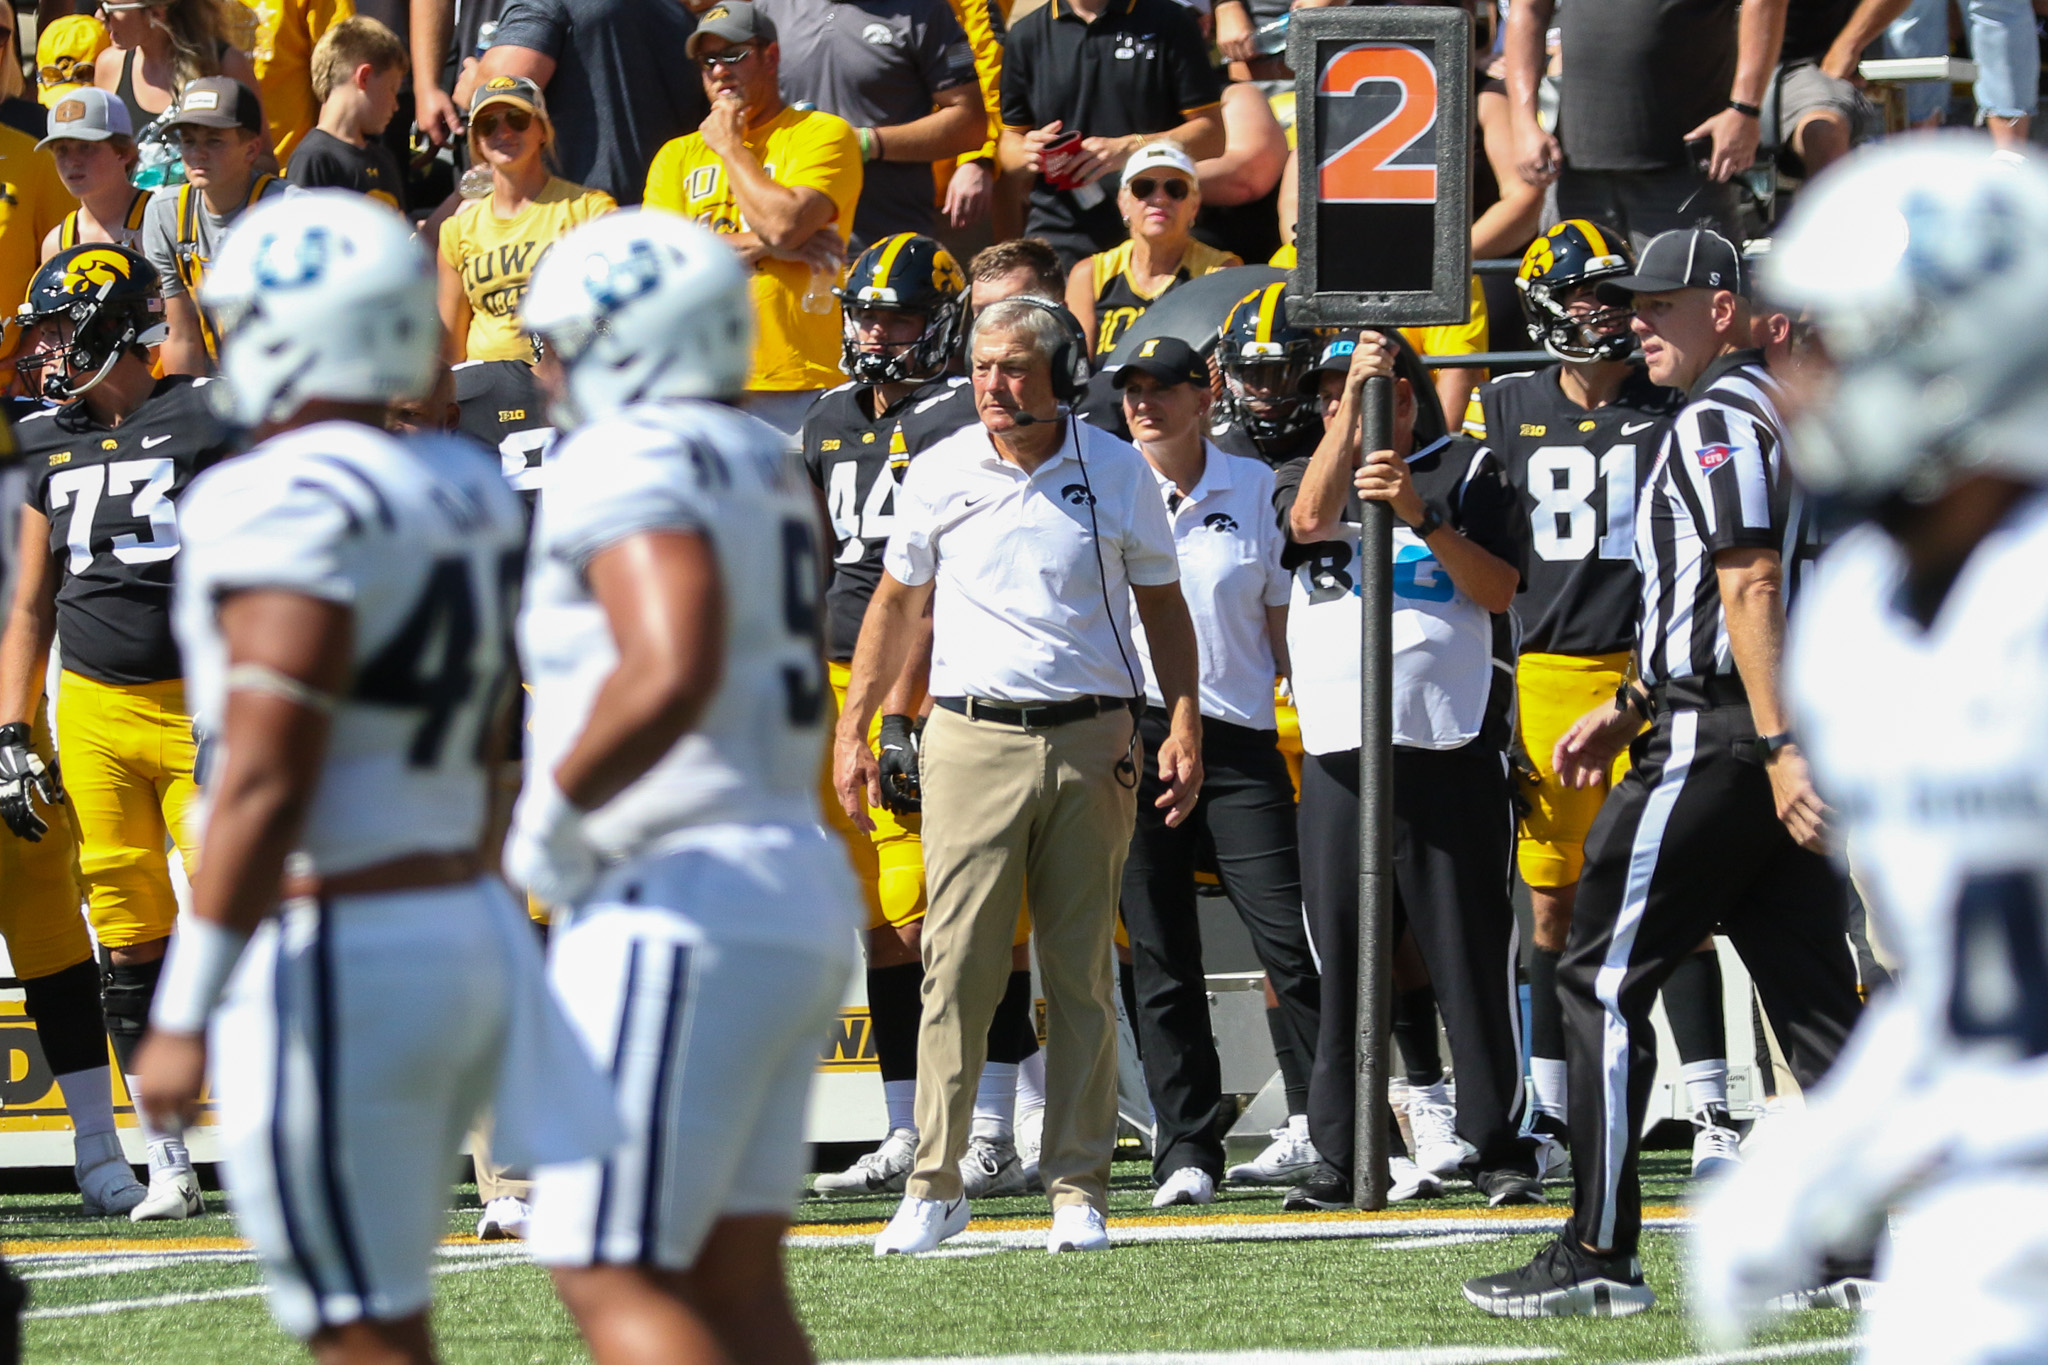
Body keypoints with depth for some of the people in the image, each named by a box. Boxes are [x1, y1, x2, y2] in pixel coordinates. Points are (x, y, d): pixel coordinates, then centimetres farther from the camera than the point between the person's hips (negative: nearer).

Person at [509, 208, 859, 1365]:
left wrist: (553, 813, -17)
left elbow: (670, 673, -30)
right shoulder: (765, 469, 17)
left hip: (678, 909, -10)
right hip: (795, 889, 10)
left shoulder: (633, 465, -13)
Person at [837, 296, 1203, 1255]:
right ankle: (935, 1185, -3)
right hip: (973, 737, 0)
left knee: (1082, 973, 3)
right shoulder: (939, 476, 5)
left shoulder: (1119, 473, 4)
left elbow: (1162, 604, 11)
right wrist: (852, 728, 13)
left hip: (1090, 742, 0)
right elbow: (897, 602, 17)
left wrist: (1184, 725, 1)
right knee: (956, 966, -7)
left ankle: (1079, 1189, 8)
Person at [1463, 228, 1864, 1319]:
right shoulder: (1778, 412, 21)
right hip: (1766, 737, 10)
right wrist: (1630, 710, 29)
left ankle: (1599, 1257, -4)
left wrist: (1776, 747, -28)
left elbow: (1751, 587, -21)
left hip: (1715, 740, -10)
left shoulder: (1714, 420, -11)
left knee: (1602, 981, -4)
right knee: (1813, 991, 8)